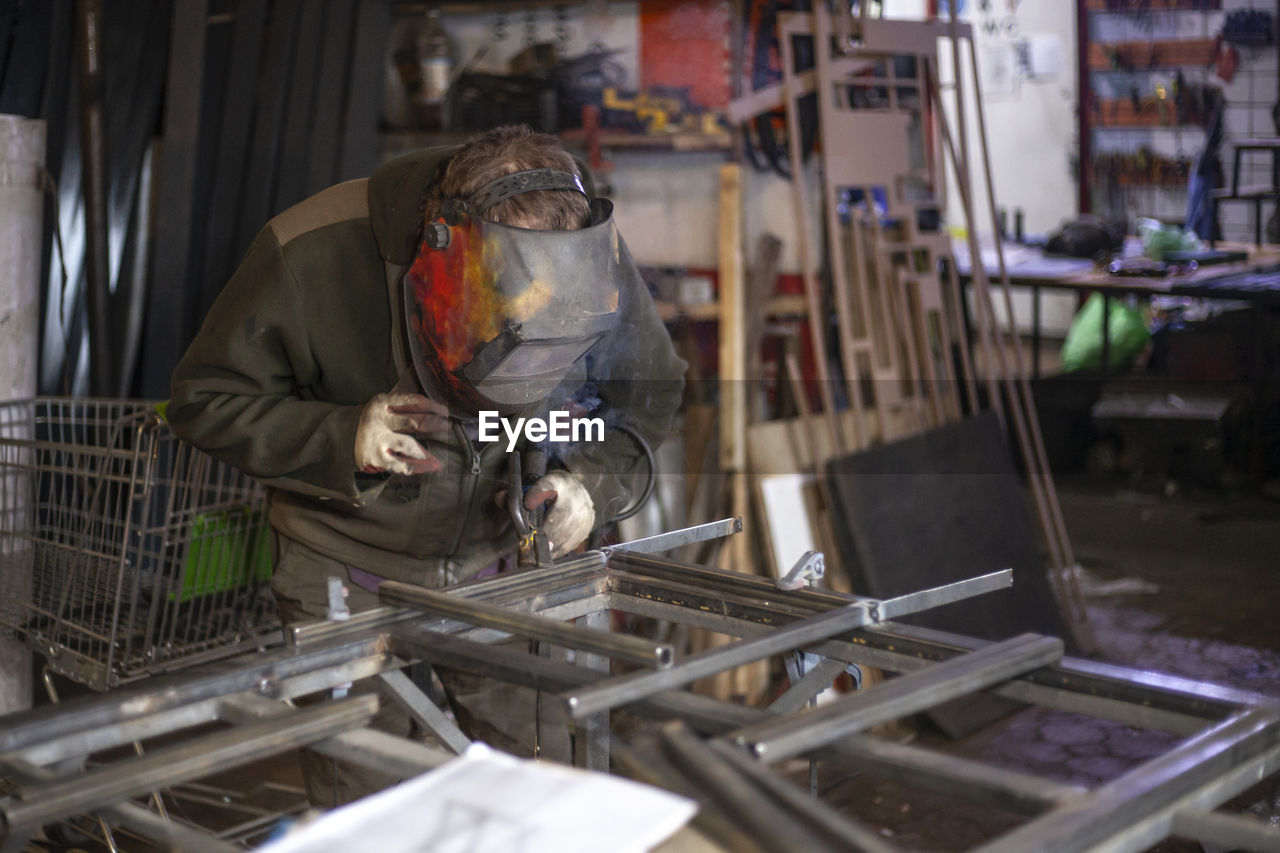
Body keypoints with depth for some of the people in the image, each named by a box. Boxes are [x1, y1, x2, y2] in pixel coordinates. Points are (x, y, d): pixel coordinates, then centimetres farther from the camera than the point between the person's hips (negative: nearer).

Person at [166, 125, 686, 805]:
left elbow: (646, 391, 0)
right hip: (352, 574, -2)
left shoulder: (588, 253, -17)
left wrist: (594, 481, -18)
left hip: (501, 560, 2)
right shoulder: (311, 256, -25)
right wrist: (342, 439, -28)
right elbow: (205, 402, -13)